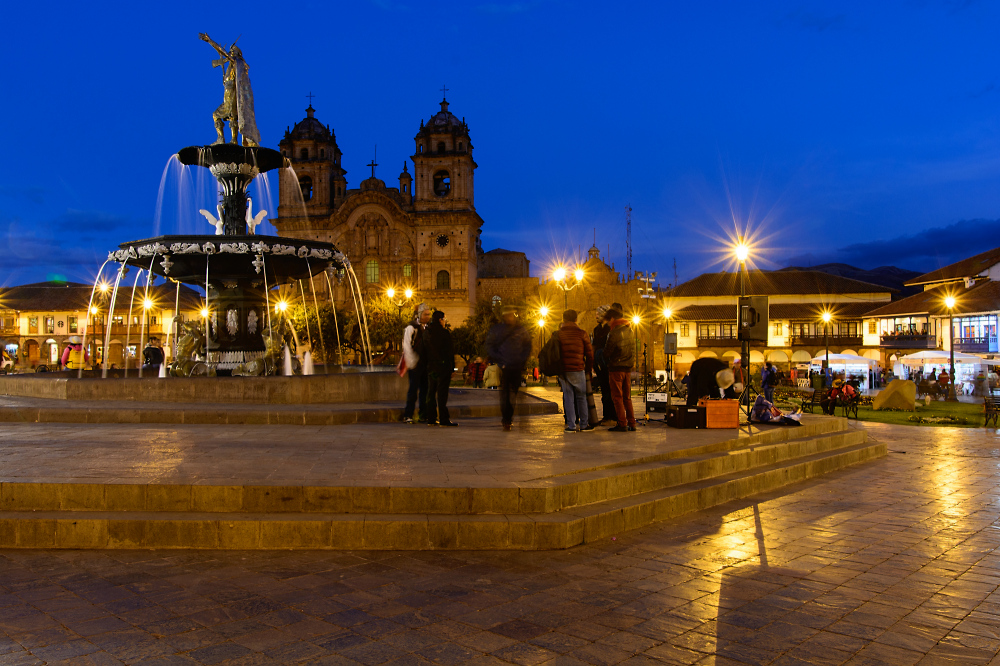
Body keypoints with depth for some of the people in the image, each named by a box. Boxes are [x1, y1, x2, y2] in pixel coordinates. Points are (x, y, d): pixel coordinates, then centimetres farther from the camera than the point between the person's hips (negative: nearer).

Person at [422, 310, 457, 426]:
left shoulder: (426, 333, 8)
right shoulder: (445, 333, -11)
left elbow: (422, 351, 13)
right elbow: (449, 351, -10)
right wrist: (452, 367, -5)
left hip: (431, 367, 6)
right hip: (443, 367, -6)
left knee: (431, 392, 11)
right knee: (442, 393, -5)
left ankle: (431, 418, 13)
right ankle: (443, 419, -4)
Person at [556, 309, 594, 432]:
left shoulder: (558, 334, 4)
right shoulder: (582, 333, 0)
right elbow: (590, 353, 1)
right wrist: (588, 369, 12)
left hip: (563, 370, 2)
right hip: (578, 369, -1)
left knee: (568, 397, 6)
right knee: (581, 397, 9)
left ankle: (571, 425, 5)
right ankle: (583, 424, 14)